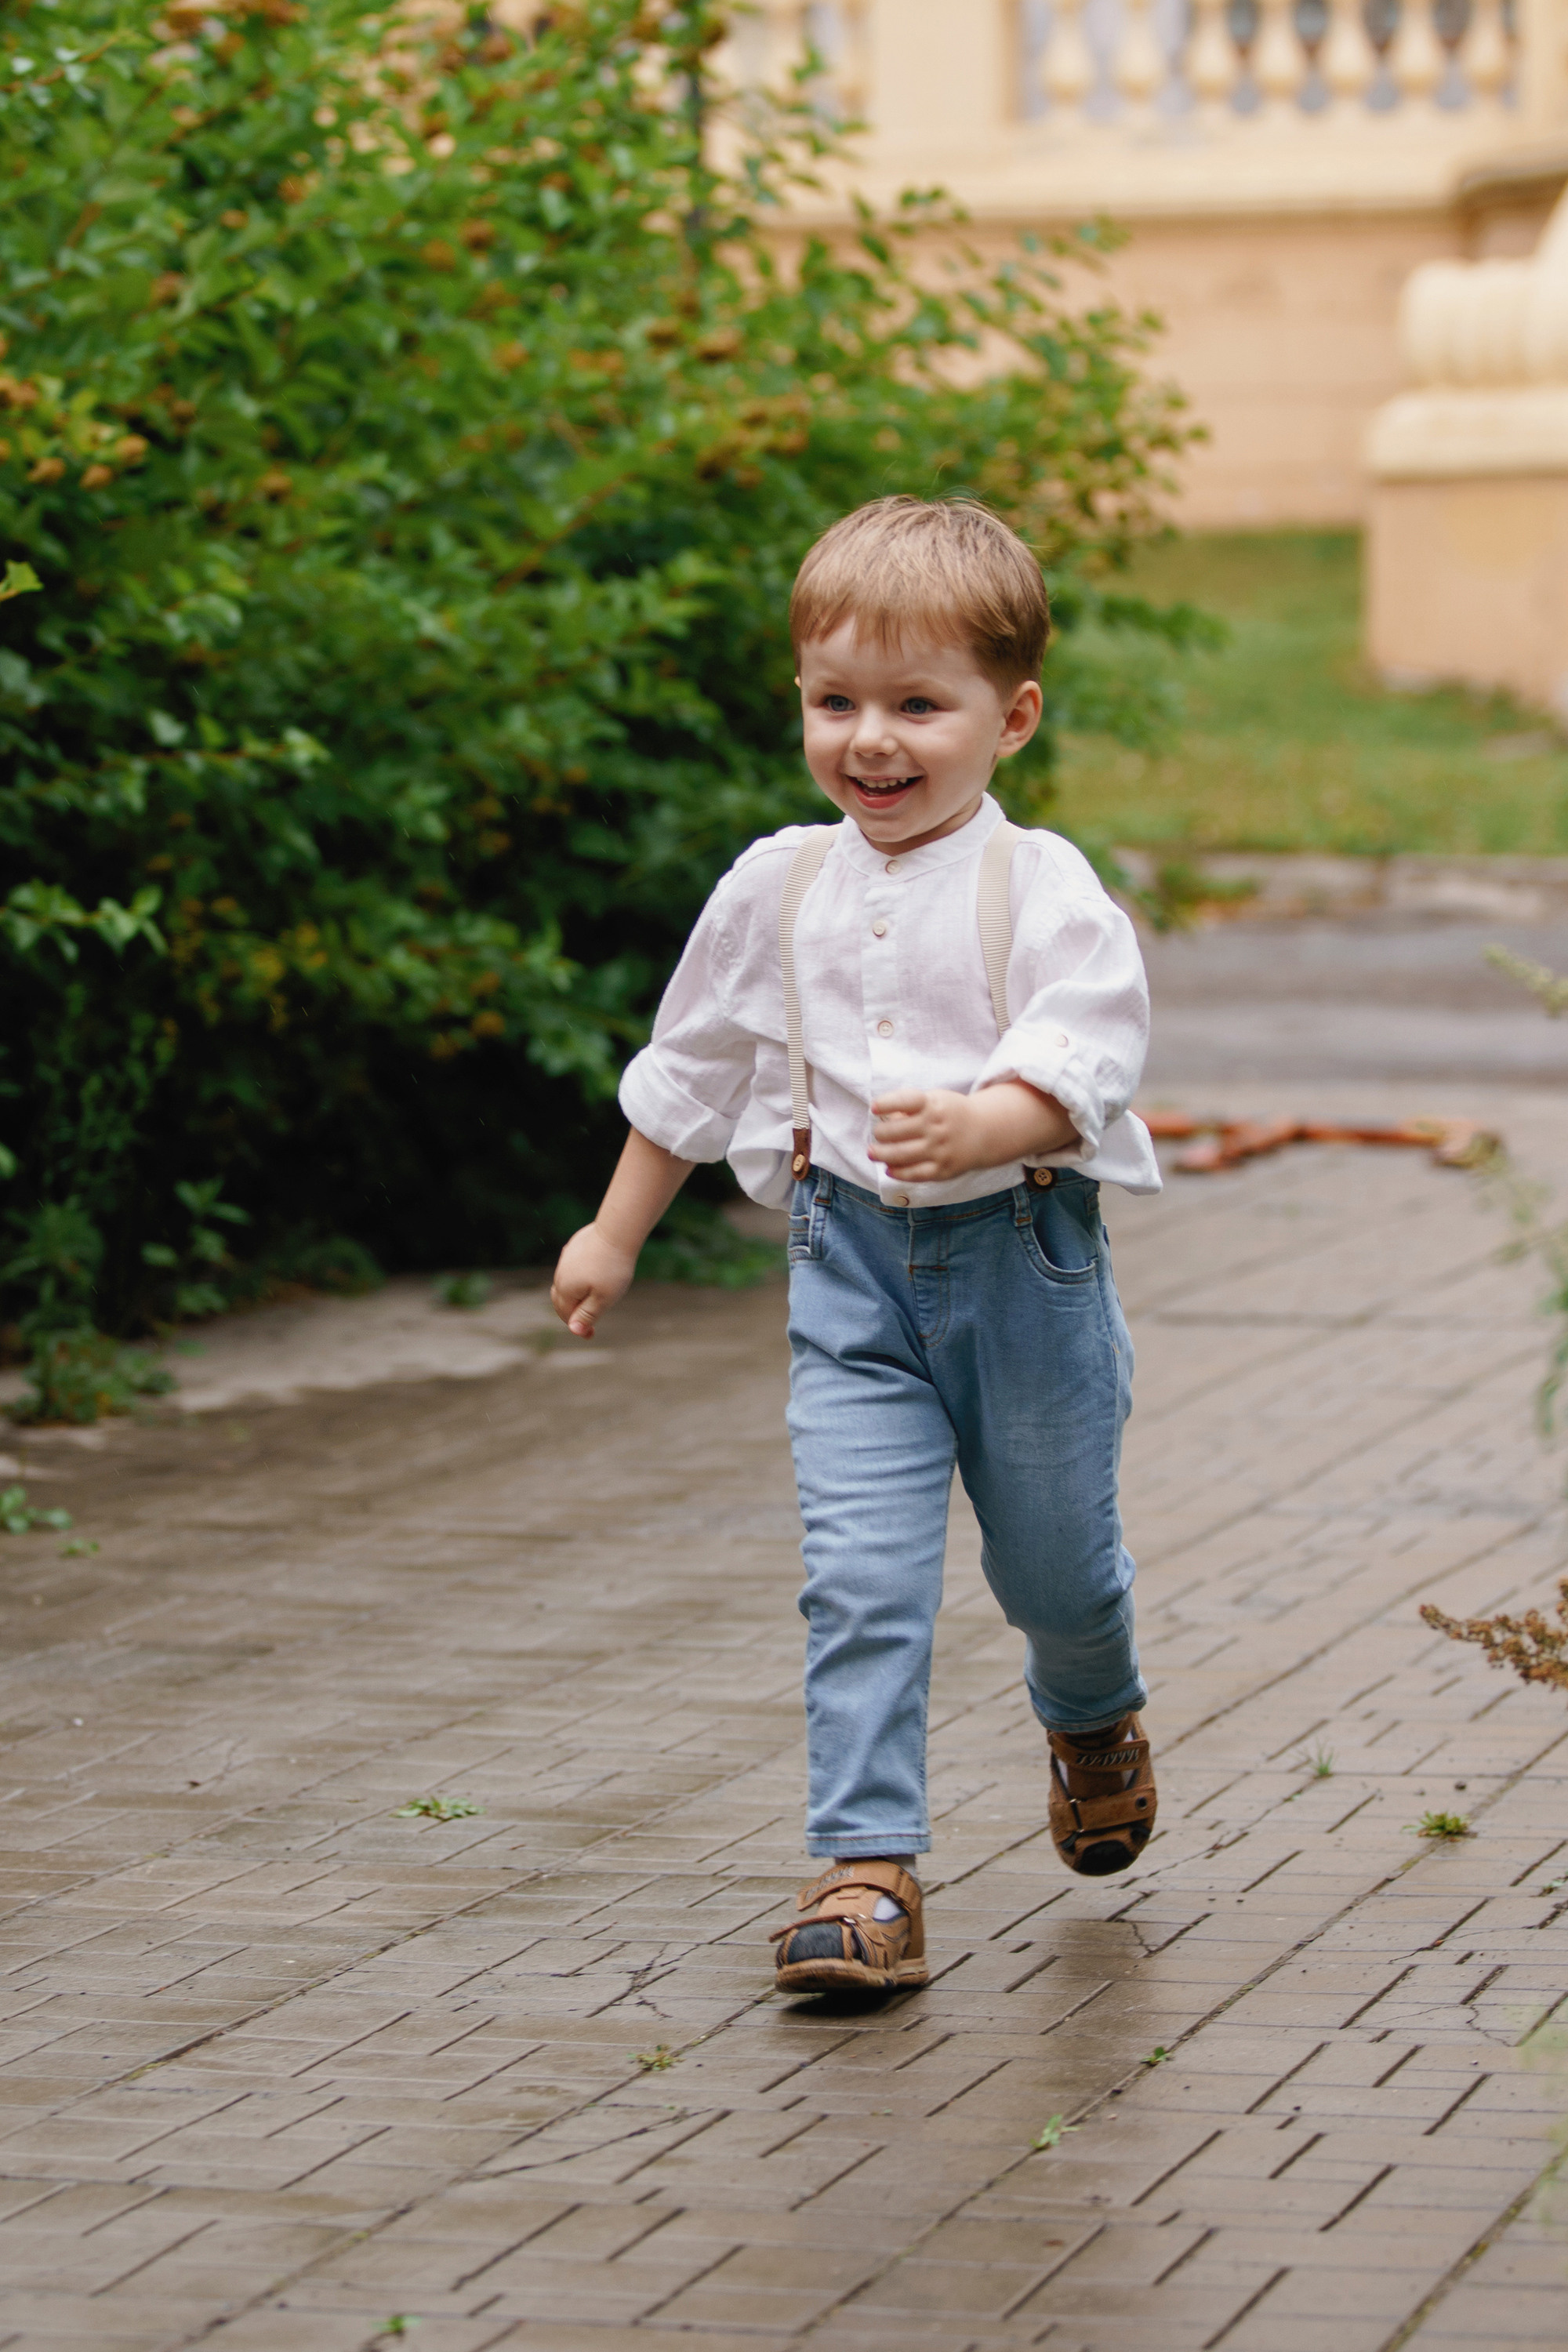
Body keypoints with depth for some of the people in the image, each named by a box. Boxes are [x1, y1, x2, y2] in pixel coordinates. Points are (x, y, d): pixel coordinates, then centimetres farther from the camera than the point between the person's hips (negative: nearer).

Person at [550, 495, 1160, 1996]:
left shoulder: (1043, 890, -9)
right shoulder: (779, 887, 3)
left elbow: (1080, 1059, -20)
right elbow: (692, 1068, 15)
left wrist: (974, 1125, -39)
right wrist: (617, 1234, 22)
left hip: (1023, 1254, -2)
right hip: (852, 1261, 2)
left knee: (1049, 1557, 15)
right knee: (860, 1573, -10)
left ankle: (1091, 1717, 49)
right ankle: (865, 1871, -8)